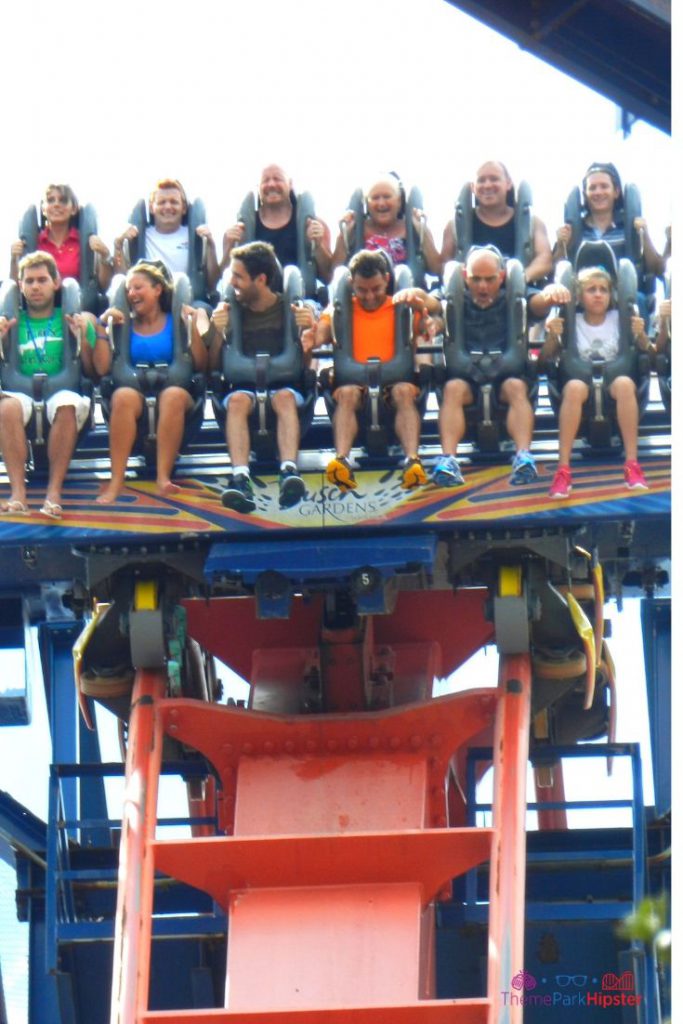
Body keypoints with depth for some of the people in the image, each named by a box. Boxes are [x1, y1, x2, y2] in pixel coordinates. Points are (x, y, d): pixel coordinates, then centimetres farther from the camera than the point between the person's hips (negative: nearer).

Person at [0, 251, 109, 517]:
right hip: (22, 392, 1)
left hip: (63, 391, -1)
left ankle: (54, 492, -38)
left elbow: (94, 371, 11)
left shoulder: (71, 320, 16)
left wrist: (83, 338, -3)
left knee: (67, 405, -38)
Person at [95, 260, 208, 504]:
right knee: (123, 397, -34)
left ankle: (163, 476, -40)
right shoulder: (125, 324, 13)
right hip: (136, 392, 1)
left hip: (174, 388, -1)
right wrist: (103, 326, -4)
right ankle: (116, 480, -39)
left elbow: (200, 365, 4)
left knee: (173, 395, -36)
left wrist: (193, 326, -5)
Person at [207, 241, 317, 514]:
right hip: (242, 384, 1)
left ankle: (289, 472, -56)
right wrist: (218, 333, -10)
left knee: (284, 397, -36)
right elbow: (213, 366, 8)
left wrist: (307, 336, -14)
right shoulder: (230, 312, 10)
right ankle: (240, 479, -53)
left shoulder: (289, 310, 7)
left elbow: (303, 365, 6)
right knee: (238, 401, -34)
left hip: (284, 383, -1)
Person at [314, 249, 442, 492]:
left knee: (404, 391, -34)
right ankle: (341, 460, -54)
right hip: (354, 382, 0)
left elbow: (435, 308, 3)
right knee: (347, 393, -34)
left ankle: (412, 461, -52)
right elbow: (319, 337, 6)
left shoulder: (402, 307, 20)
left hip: (396, 382, 0)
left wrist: (418, 296, -17)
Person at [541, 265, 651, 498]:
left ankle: (632, 465, -37)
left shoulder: (618, 319, 11)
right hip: (582, 381, 0)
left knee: (625, 383, -36)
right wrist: (552, 336, -12)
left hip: (613, 381, 0)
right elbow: (545, 358, 6)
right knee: (575, 387, -37)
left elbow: (647, 352, 9)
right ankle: (563, 470, -40)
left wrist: (640, 334, -12)